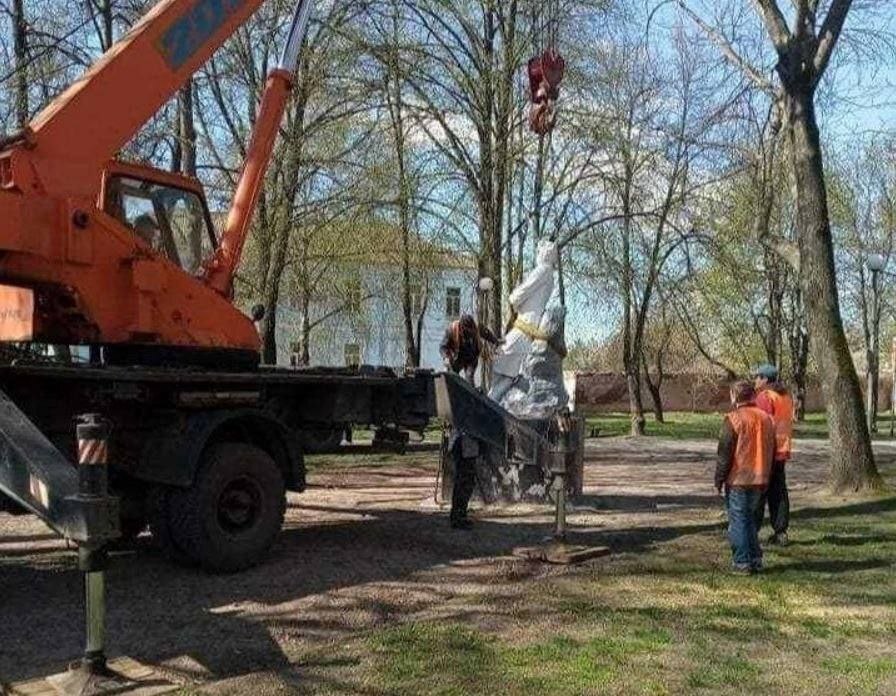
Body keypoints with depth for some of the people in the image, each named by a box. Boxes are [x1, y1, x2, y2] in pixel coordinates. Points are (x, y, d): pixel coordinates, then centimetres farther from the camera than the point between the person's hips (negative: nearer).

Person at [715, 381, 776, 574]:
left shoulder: (733, 419, -13)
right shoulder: (767, 418, 8)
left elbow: (724, 453, -12)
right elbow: (771, 451, 15)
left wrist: (719, 479, -4)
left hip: (737, 479, -6)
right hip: (759, 479, 6)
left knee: (738, 520, 1)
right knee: (750, 518, 18)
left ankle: (742, 563, 2)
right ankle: (756, 560, 19)